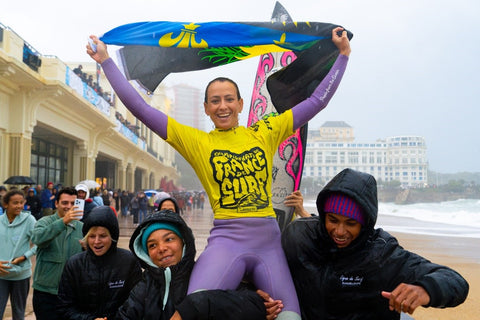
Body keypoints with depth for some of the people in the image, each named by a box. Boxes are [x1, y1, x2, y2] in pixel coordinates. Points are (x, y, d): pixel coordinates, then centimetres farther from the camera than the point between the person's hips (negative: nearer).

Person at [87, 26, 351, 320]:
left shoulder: (264, 133, 12)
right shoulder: (196, 141, 7)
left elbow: (317, 100, 17)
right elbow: (140, 107, 5)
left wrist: (343, 54, 18)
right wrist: (105, 60, 7)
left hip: (269, 240, 3)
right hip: (227, 239, -2)